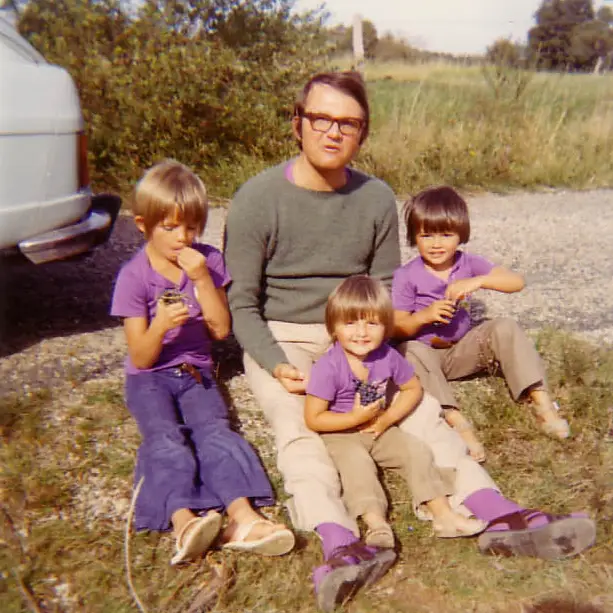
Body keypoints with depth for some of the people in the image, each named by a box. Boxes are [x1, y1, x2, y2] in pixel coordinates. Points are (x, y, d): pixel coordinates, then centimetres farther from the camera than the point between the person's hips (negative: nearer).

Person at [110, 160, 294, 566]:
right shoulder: (134, 276, -6)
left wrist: (202, 279, -14)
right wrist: (160, 324, -30)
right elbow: (141, 358, -8)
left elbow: (221, 330, -2)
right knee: (166, 436, -29)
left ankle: (243, 518, -43)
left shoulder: (208, 261, 3)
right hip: (150, 378, -1)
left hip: (196, 372, 2)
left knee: (215, 429, -25)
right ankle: (184, 522, -47)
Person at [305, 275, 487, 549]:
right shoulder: (328, 367, -22)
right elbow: (313, 419, -18)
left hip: (378, 430, 5)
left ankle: (444, 515, -10)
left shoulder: (388, 357, -8)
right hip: (340, 435, -4)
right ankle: (376, 523, -43)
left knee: (417, 451, -12)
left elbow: (413, 388, 6)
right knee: (356, 462, -33)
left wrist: (387, 418, -9)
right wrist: (356, 418, -25)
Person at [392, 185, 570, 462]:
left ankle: (542, 403, -22)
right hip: (429, 355, -2)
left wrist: (478, 281, -28)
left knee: (505, 327, -19)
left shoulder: (468, 263, -2)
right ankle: (456, 421, -41)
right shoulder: (406, 276, -9)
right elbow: (397, 328, -10)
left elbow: (516, 281, -13)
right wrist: (425, 316, -28)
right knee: (411, 351, -35)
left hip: (463, 350, 3)